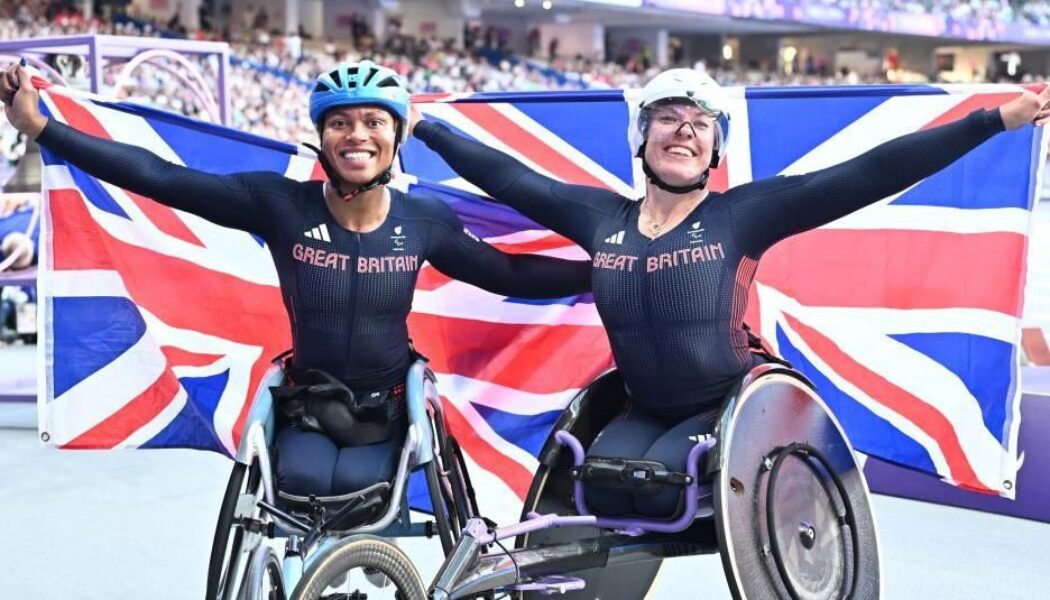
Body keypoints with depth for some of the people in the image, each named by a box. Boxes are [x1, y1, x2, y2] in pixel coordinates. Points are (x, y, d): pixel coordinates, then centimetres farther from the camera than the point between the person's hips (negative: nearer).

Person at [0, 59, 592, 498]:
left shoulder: (424, 218, -9)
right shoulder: (282, 204, -16)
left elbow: (509, 274, 2)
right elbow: (161, 178, -20)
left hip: (387, 407, 1)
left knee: (356, 484, -25)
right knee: (305, 481, -26)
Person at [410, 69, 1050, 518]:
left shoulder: (743, 213, -9)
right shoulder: (601, 217, 2)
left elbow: (867, 175, -14)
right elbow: (506, 175, 10)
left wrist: (995, 120, -19)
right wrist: (423, 126, 14)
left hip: (727, 405, -3)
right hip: (644, 413, 3)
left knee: (662, 486, -27)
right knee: (601, 489, -23)